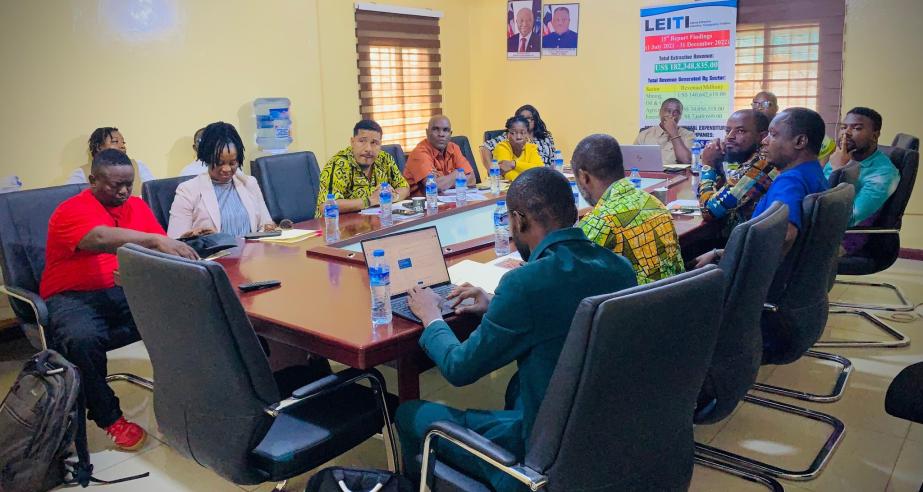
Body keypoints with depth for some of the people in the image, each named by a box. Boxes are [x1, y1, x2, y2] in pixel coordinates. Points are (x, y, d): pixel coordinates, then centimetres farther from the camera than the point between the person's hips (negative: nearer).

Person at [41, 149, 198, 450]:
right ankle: (108, 417, -13)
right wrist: (156, 240, -45)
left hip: (126, 291, 5)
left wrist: (175, 249, -19)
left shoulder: (137, 205, 11)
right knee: (82, 339, -36)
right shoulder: (72, 211, -9)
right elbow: (102, 238, -31)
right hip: (74, 298, -4)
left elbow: (159, 247, 7)